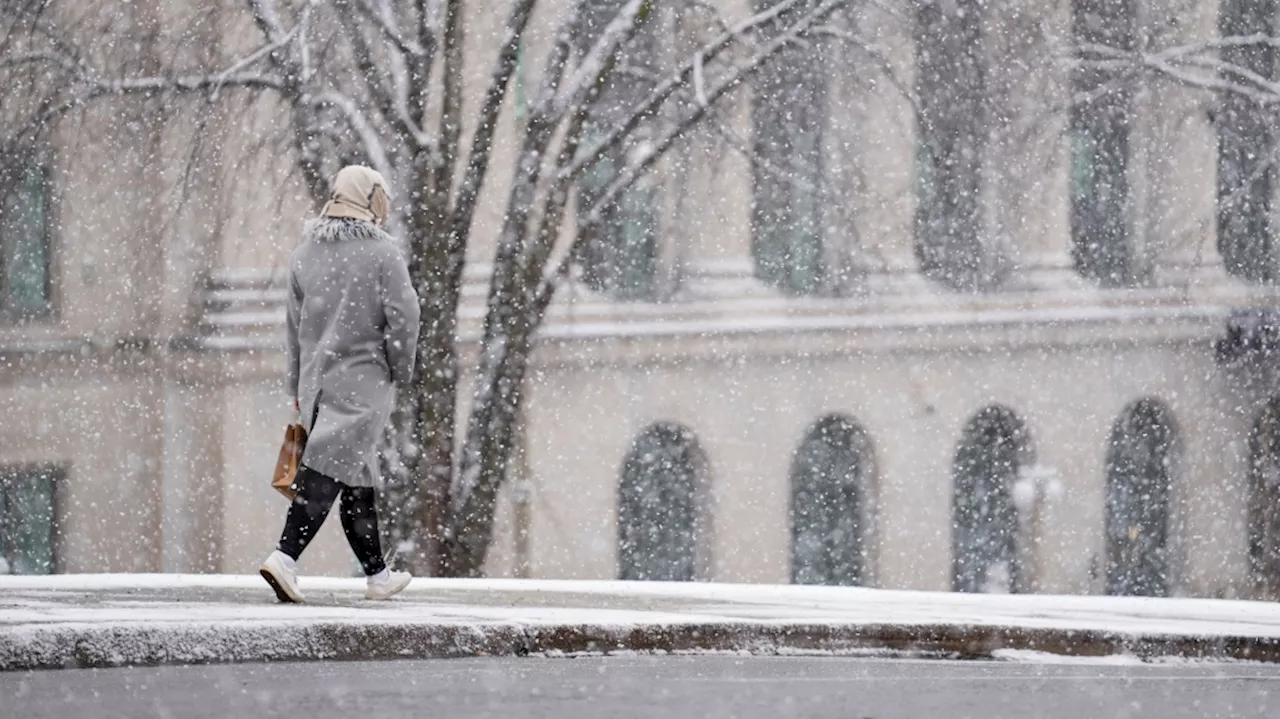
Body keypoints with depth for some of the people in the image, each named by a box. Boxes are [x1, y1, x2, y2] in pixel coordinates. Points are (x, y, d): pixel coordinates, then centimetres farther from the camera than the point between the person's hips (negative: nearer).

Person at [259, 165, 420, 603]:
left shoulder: (305, 254, 11)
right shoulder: (380, 252, -7)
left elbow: (295, 325, 15)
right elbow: (403, 317, -10)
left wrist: (298, 387, 21)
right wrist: (401, 373, 2)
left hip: (316, 380, 6)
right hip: (364, 380, -6)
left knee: (357, 479, 14)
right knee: (329, 469, -12)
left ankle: (377, 574, 21)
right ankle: (284, 557, -26)